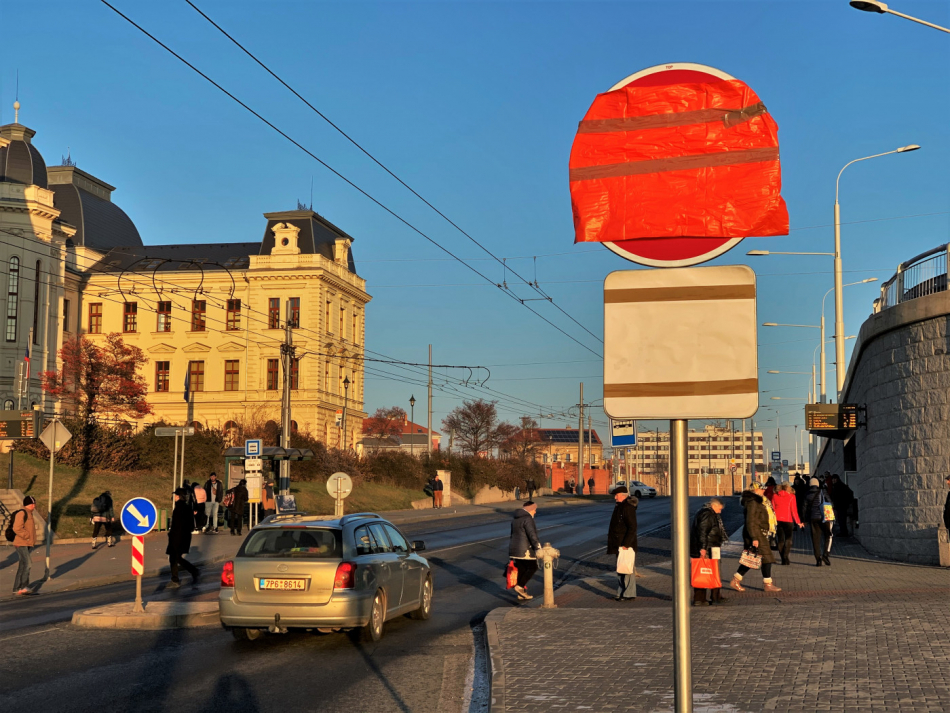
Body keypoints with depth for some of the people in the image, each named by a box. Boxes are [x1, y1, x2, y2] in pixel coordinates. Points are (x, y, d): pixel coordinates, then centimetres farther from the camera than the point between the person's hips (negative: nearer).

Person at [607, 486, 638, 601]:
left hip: (626, 544, -10)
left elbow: (632, 528, -22)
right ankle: (621, 593, 21)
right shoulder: (619, 506, 15)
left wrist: (626, 544, -24)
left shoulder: (628, 508, -17)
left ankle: (629, 593, 0)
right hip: (619, 544, 10)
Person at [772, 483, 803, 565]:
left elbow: (772, 509, 6)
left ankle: (783, 559, 8)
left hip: (777, 520, 3)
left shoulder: (775, 496, 4)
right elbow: (794, 511, -5)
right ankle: (786, 558, -13)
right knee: (788, 539, 3)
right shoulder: (791, 497, -3)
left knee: (780, 540, 10)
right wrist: (798, 522, 1)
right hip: (788, 521, -2)